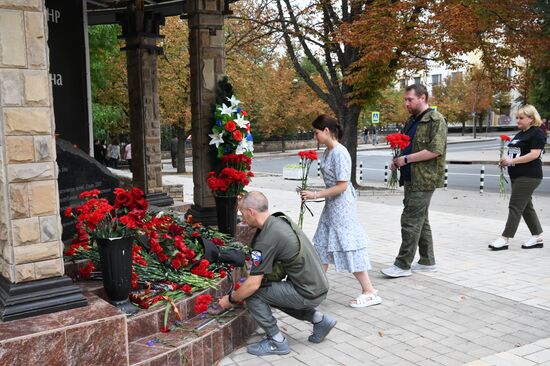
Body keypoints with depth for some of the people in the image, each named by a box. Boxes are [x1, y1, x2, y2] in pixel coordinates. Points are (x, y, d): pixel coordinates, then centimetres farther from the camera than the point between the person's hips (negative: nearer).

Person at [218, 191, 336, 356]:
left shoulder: (267, 239, -21)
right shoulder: (281, 220, 6)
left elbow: (253, 285, -18)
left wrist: (230, 299, -1)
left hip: (308, 293, -9)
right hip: (319, 287, 9)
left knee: (253, 294, -6)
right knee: (274, 294, 28)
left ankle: (276, 342, 5)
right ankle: (318, 318, 21)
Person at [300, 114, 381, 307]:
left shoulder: (340, 153, -19)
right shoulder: (328, 151, 8)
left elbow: (342, 186, -22)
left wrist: (316, 194, -20)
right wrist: (315, 194, 11)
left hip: (342, 205, -10)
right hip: (331, 204, 10)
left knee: (349, 247, -5)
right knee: (323, 245, 14)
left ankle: (370, 292, 5)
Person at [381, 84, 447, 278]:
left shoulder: (436, 120, -10)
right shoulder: (412, 121, 17)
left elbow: (436, 150, -20)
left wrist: (406, 159, -18)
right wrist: (397, 160, 6)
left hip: (424, 180, -9)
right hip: (411, 179, 9)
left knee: (410, 220, -8)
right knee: (420, 220, 14)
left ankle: (403, 265, -2)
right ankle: (427, 261, 24)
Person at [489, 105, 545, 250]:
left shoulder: (537, 133, -10)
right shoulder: (520, 134, 19)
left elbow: (534, 154, -19)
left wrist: (512, 160, -22)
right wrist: (506, 160, 5)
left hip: (529, 177, -10)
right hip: (517, 176, 10)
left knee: (515, 206, -9)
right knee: (526, 207, 12)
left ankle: (505, 238, -8)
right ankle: (537, 237, 21)